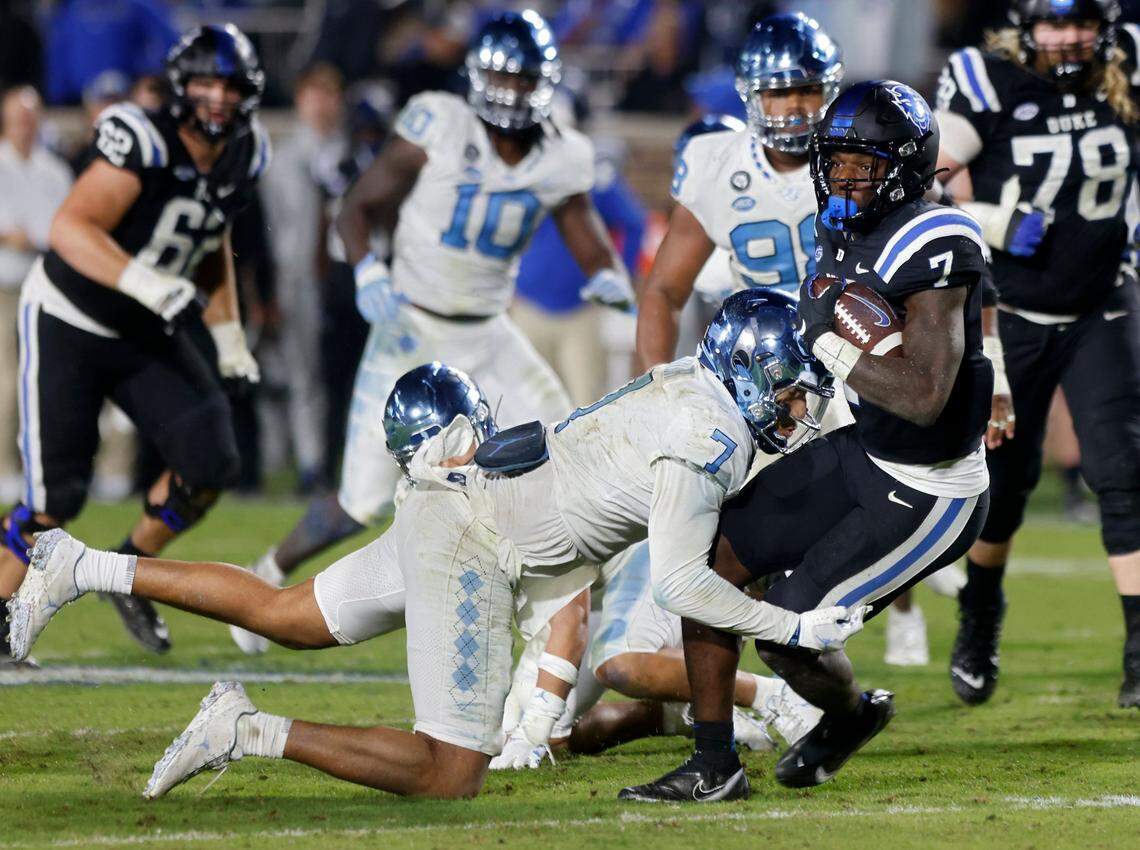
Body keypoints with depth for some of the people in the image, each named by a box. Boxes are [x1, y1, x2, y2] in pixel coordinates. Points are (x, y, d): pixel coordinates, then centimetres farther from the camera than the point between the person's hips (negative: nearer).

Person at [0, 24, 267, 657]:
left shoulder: (243, 155, -2)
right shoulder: (144, 142, -26)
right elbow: (70, 229, -36)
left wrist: (226, 333, 11)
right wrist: (144, 283, -47)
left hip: (149, 334, 6)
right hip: (67, 323, -6)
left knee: (210, 467, -9)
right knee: (55, 499, -8)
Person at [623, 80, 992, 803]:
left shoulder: (929, 251, -24)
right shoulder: (844, 236, 3)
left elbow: (924, 398, -31)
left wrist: (826, 338, -27)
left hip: (923, 497, -9)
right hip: (853, 454, 9)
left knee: (789, 633, -10)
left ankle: (852, 713, 26)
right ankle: (714, 767, 11)